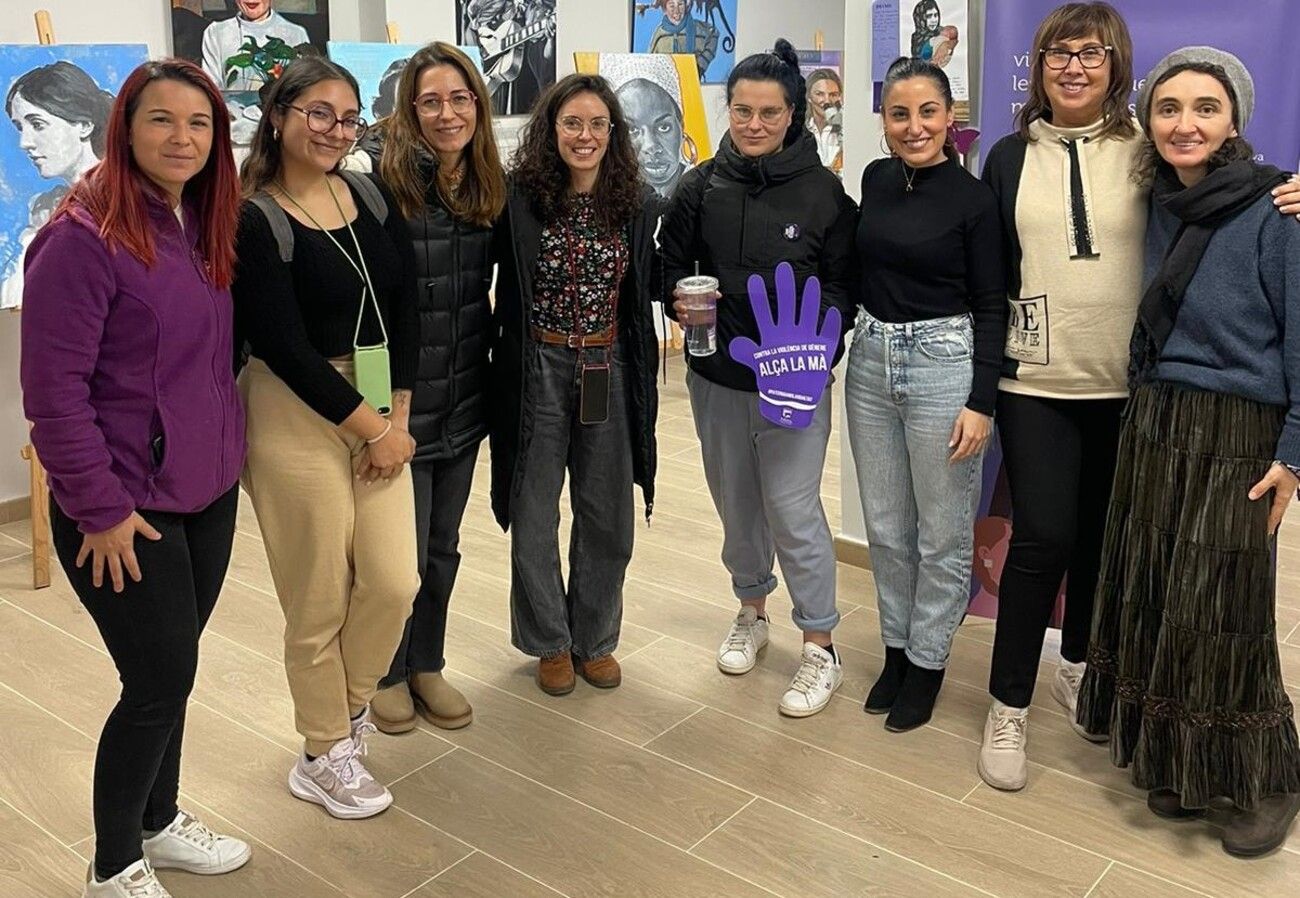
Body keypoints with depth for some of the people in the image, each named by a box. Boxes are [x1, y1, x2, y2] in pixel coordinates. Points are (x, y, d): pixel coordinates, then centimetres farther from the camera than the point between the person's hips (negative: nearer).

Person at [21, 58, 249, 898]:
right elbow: (54, 389, -19)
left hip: (208, 494, 7)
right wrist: (101, 508, -18)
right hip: (126, 511, -7)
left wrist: (226, 453, 11)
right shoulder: (83, 238, -17)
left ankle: (159, 820, 38)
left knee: (169, 671, 18)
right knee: (163, 679, 1)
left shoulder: (203, 227, 6)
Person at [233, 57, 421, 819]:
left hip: (380, 413, 6)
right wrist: (370, 428, -12)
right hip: (297, 420, -5)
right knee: (320, 600, 4)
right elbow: (285, 348, -15)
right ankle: (326, 755, 25)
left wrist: (398, 417, -4)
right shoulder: (252, 221, -10)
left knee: (394, 583, 3)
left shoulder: (374, 199, 7)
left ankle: (350, 702, 32)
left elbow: (405, 312, 5)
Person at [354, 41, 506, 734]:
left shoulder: (488, 183, 5)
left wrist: (484, 341, 10)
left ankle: (426, 665, 37)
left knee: (442, 547, 17)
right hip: (399, 400, -6)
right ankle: (385, 673, 30)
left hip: (464, 398, 6)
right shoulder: (381, 173, -15)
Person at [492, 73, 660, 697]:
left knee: (608, 517, 12)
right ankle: (550, 641, 30)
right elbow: (499, 289, -8)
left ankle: (594, 638, 32)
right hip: (538, 370, -2)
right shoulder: (519, 199, -9)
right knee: (534, 515, 10)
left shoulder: (637, 204, 0)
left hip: (610, 373, 2)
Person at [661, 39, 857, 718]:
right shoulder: (700, 187, 0)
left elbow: (843, 282, -2)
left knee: (793, 509, -5)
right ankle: (751, 610, 40)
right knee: (736, 503, 17)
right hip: (716, 378, 4)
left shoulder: (823, 191, -7)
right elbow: (671, 267, 9)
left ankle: (820, 649, 11)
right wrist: (680, 301, -13)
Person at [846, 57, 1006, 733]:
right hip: (871, 358, 5)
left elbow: (990, 305, -8)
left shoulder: (972, 197, -9)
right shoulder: (876, 179, 6)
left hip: (943, 362, -5)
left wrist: (981, 402, -13)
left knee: (942, 532, 6)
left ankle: (927, 660, 23)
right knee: (885, 524, 14)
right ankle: (896, 647, 31)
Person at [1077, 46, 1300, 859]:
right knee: (1151, 601, 9)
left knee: (1221, 612, 0)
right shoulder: (1155, 207, 6)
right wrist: (1143, 416, 9)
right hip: (1152, 426, 6)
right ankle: (1176, 763, 26)